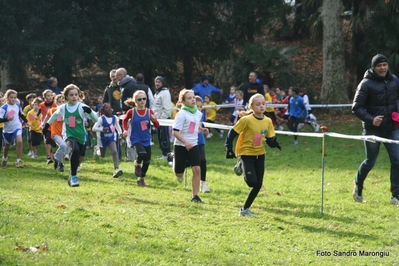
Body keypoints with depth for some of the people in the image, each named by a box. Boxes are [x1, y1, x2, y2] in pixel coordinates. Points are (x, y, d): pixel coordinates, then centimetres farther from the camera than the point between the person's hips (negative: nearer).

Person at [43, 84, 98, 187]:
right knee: (75, 150, -32)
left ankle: (72, 176, 44)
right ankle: (73, 176, -22)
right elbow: (55, 114, 22)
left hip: (81, 136, 2)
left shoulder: (82, 107, -9)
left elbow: (96, 119, -16)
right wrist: (47, 124, 30)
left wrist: (90, 111, -35)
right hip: (69, 135, -2)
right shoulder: (63, 108, -2)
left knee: (78, 158, 13)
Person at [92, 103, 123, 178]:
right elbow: (94, 128, -24)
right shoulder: (101, 119, -21)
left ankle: (116, 169, -26)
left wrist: (119, 132, 3)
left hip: (111, 138, 2)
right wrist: (102, 129, -36)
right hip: (103, 139, -2)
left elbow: (117, 125, 15)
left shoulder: (114, 117, -7)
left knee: (115, 152, -21)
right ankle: (97, 149, 54)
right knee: (102, 155, 16)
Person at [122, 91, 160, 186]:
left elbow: (157, 126, 0)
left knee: (147, 161, 7)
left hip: (146, 140, 4)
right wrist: (125, 130, -4)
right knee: (141, 154, -31)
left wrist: (154, 120, -20)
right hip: (135, 139, -4)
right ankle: (137, 164, 5)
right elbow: (124, 120, 11)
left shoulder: (149, 112, -2)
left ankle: (141, 179, 32)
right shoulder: (131, 112, -8)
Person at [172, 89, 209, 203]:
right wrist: (186, 142, -32)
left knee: (197, 169, -11)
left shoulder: (198, 113, 4)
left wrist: (202, 130, 0)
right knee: (179, 173, 4)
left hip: (193, 145, 4)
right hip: (180, 146, -4)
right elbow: (175, 132, -20)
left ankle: (194, 195, -2)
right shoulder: (182, 114, -16)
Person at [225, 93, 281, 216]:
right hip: (246, 154, -6)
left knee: (258, 185, 3)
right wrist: (229, 149, -14)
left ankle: (245, 208, 17)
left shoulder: (268, 121, -1)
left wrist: (274, 143, -21)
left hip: (260, 155, 6)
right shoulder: (246, 120, -16)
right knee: (252, 182, -21)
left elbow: (270, 140, 1)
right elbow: (232, 133, -11)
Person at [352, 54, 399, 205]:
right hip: (373, 129, -4)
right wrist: (371, 119, -25)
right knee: (370, 161, 8)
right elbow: (356, 108, -12)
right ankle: (358, 186, 36)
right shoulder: (366, 84, -11)